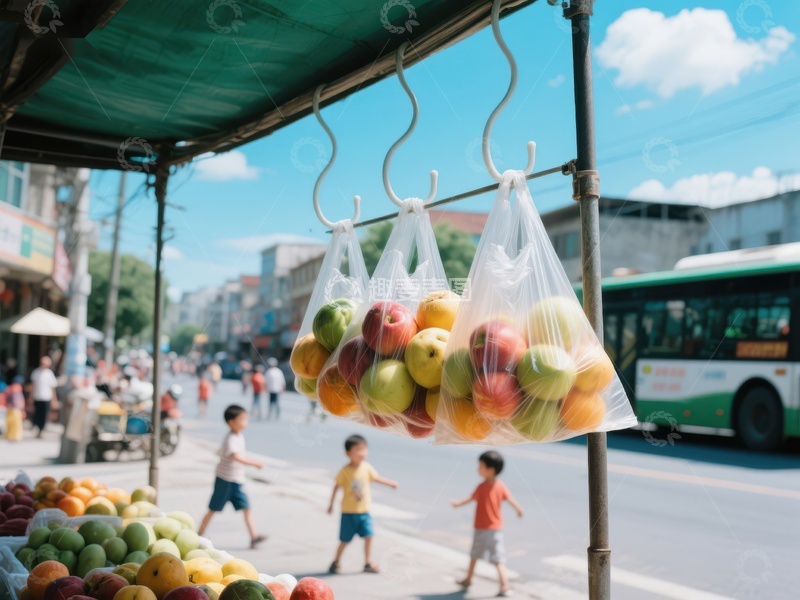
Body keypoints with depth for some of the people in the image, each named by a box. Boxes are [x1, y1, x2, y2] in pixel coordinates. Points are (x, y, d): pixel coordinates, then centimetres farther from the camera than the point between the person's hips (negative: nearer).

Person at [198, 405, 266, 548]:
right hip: (224, 480, -7)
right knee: (213, 509, 5)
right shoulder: (230, 440, -21)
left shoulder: (240, 437, 6)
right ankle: (199, 535, 19)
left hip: (238, 480, 7)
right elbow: (237, 457, -36)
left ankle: (254, 537, -4)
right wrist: (254, 463, -41)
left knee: (246, 508, -2)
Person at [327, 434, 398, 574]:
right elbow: (337, 486, -5)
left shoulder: (367, 467, -4)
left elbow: (376, 478, 13)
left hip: (364, 511, 3)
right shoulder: (345, 471, -14)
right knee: (345, 540, 5)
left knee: (368, 536, -5)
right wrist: (331, 504, -1)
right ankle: (336, 562, 26)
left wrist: (391, 483, 18)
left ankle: (367, 563, 9)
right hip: (348, 512, -3)